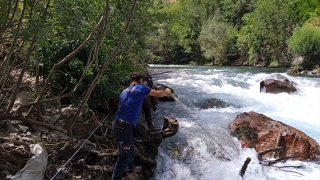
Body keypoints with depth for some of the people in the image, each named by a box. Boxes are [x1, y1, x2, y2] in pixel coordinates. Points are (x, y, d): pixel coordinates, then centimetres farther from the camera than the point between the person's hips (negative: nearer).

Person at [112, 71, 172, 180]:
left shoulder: (124, 91, 19)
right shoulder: (140, 88, -1)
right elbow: (158, 94, 9)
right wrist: (167, 91, 29)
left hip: (117, 123, 9)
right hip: (125, 125, -9)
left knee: (129, 148, 26)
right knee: (124, 154, -1)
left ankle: (130, 169, 43)